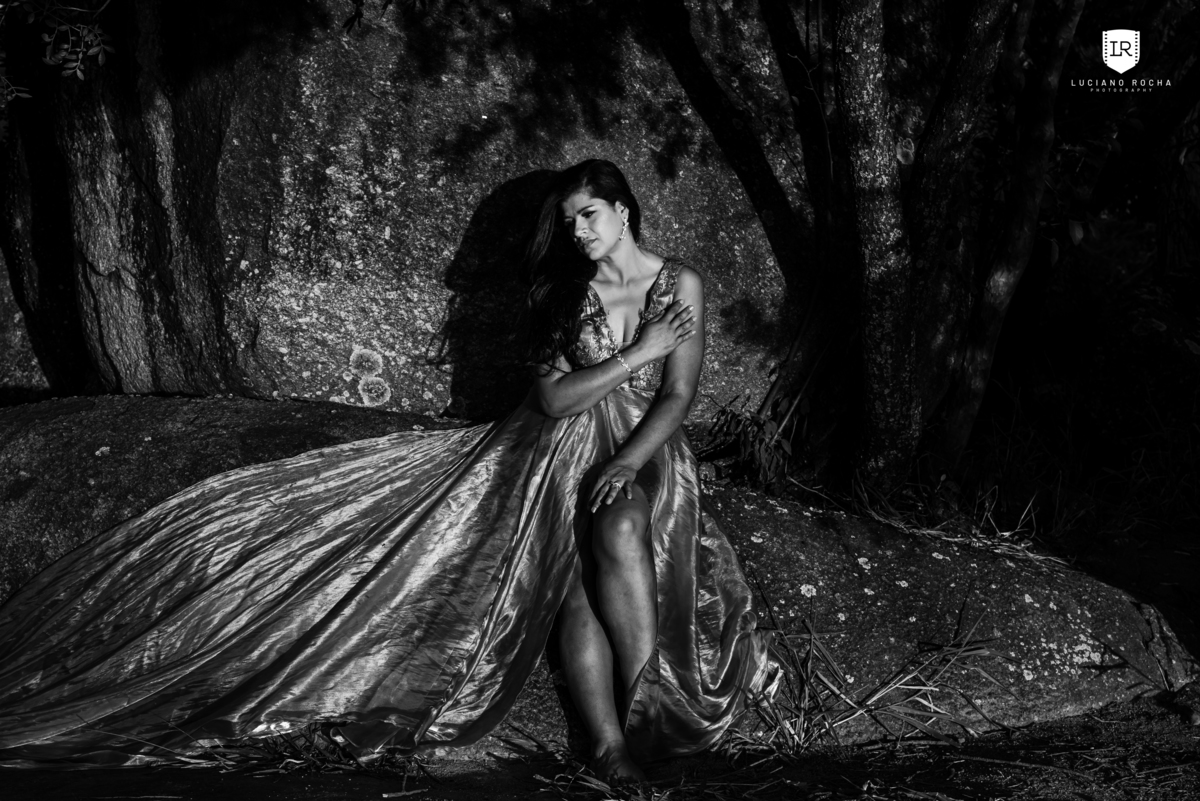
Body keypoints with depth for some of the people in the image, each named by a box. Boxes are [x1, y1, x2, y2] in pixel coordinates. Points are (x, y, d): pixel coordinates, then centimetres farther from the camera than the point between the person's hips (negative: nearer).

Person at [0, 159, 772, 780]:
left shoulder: (680, 284, 1)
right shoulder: (567, 293, 6)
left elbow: (678, 396, -4)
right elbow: (554, 398, -4)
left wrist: (629, 462, -20)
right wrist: (637, 353, -11)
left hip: (646, 448, -1)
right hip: (563, 446, 1)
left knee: (617, 530, -38)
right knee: (576, 572, -30)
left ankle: (649, 704, -37)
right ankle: (609, 745, -41)